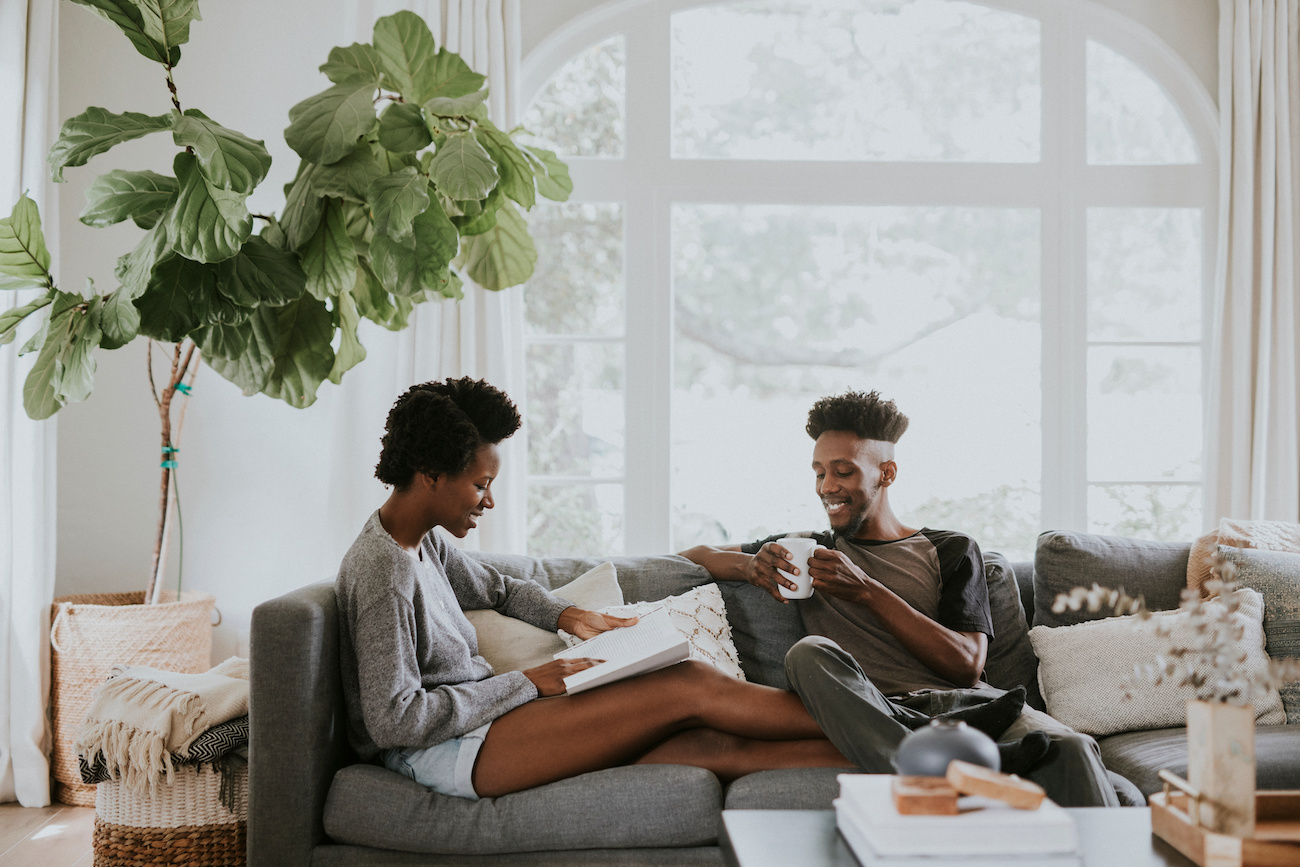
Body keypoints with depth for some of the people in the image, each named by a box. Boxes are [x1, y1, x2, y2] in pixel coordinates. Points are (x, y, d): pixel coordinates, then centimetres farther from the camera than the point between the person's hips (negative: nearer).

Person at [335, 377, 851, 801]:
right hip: (438, 754, -10)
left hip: (474, 722, 10)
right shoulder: (384, 570, -18)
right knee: (690, 687, -16)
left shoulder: (424, 542, 13)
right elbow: (394, 721, -22)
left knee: (707, 746, -9)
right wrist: (528, 683, -16)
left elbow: (498, 589, 32)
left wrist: (566, 615, 12)